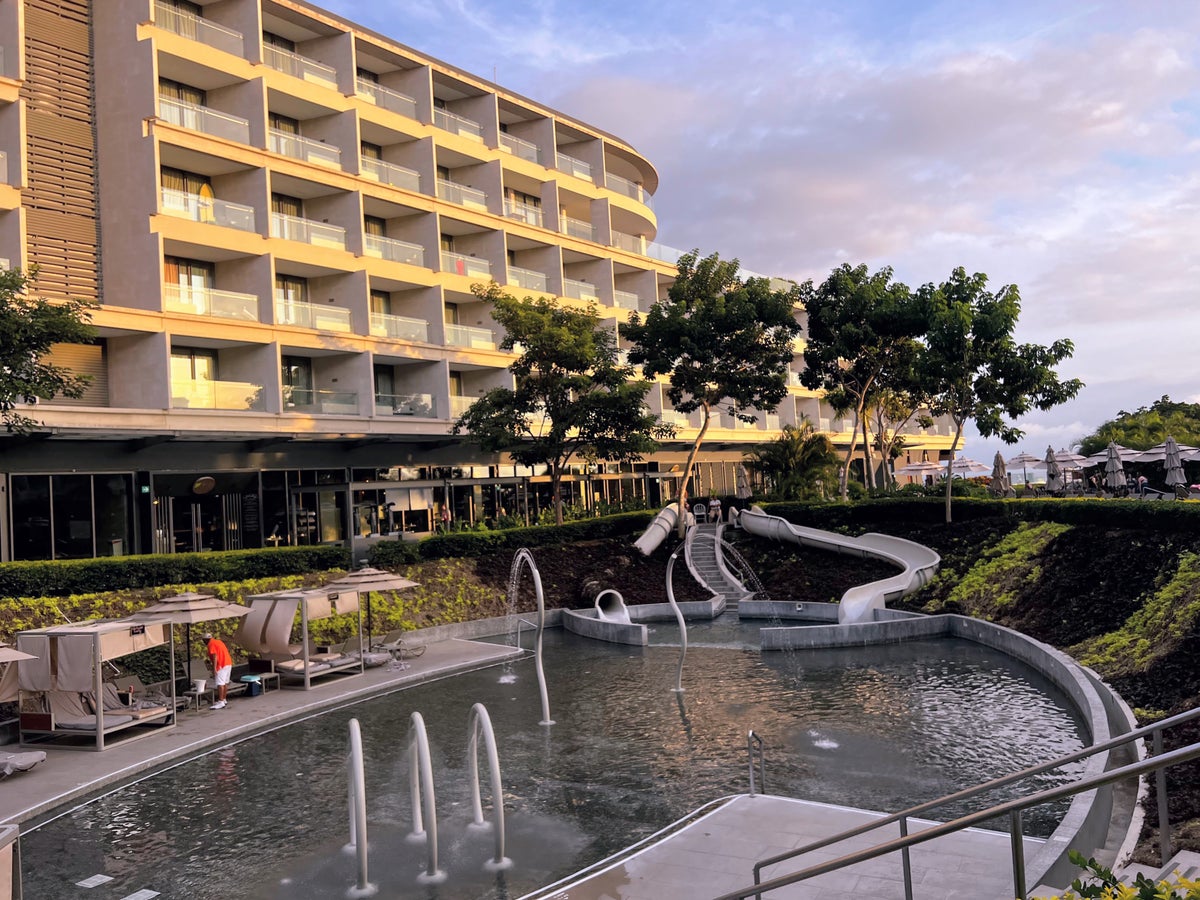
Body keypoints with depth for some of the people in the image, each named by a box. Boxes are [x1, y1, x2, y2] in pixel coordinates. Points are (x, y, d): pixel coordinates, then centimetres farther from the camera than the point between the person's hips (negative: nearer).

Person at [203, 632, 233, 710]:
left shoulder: (211, 644, -6)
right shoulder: (218, 641, 21)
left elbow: (215, 656, -18)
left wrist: (214, 668, -21)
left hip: (222, 665, -10)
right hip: (228, 663, 10)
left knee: (220, 683, -13)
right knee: (225, 682, 16)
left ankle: (221, 702, -18)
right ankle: (223, 699, 24)